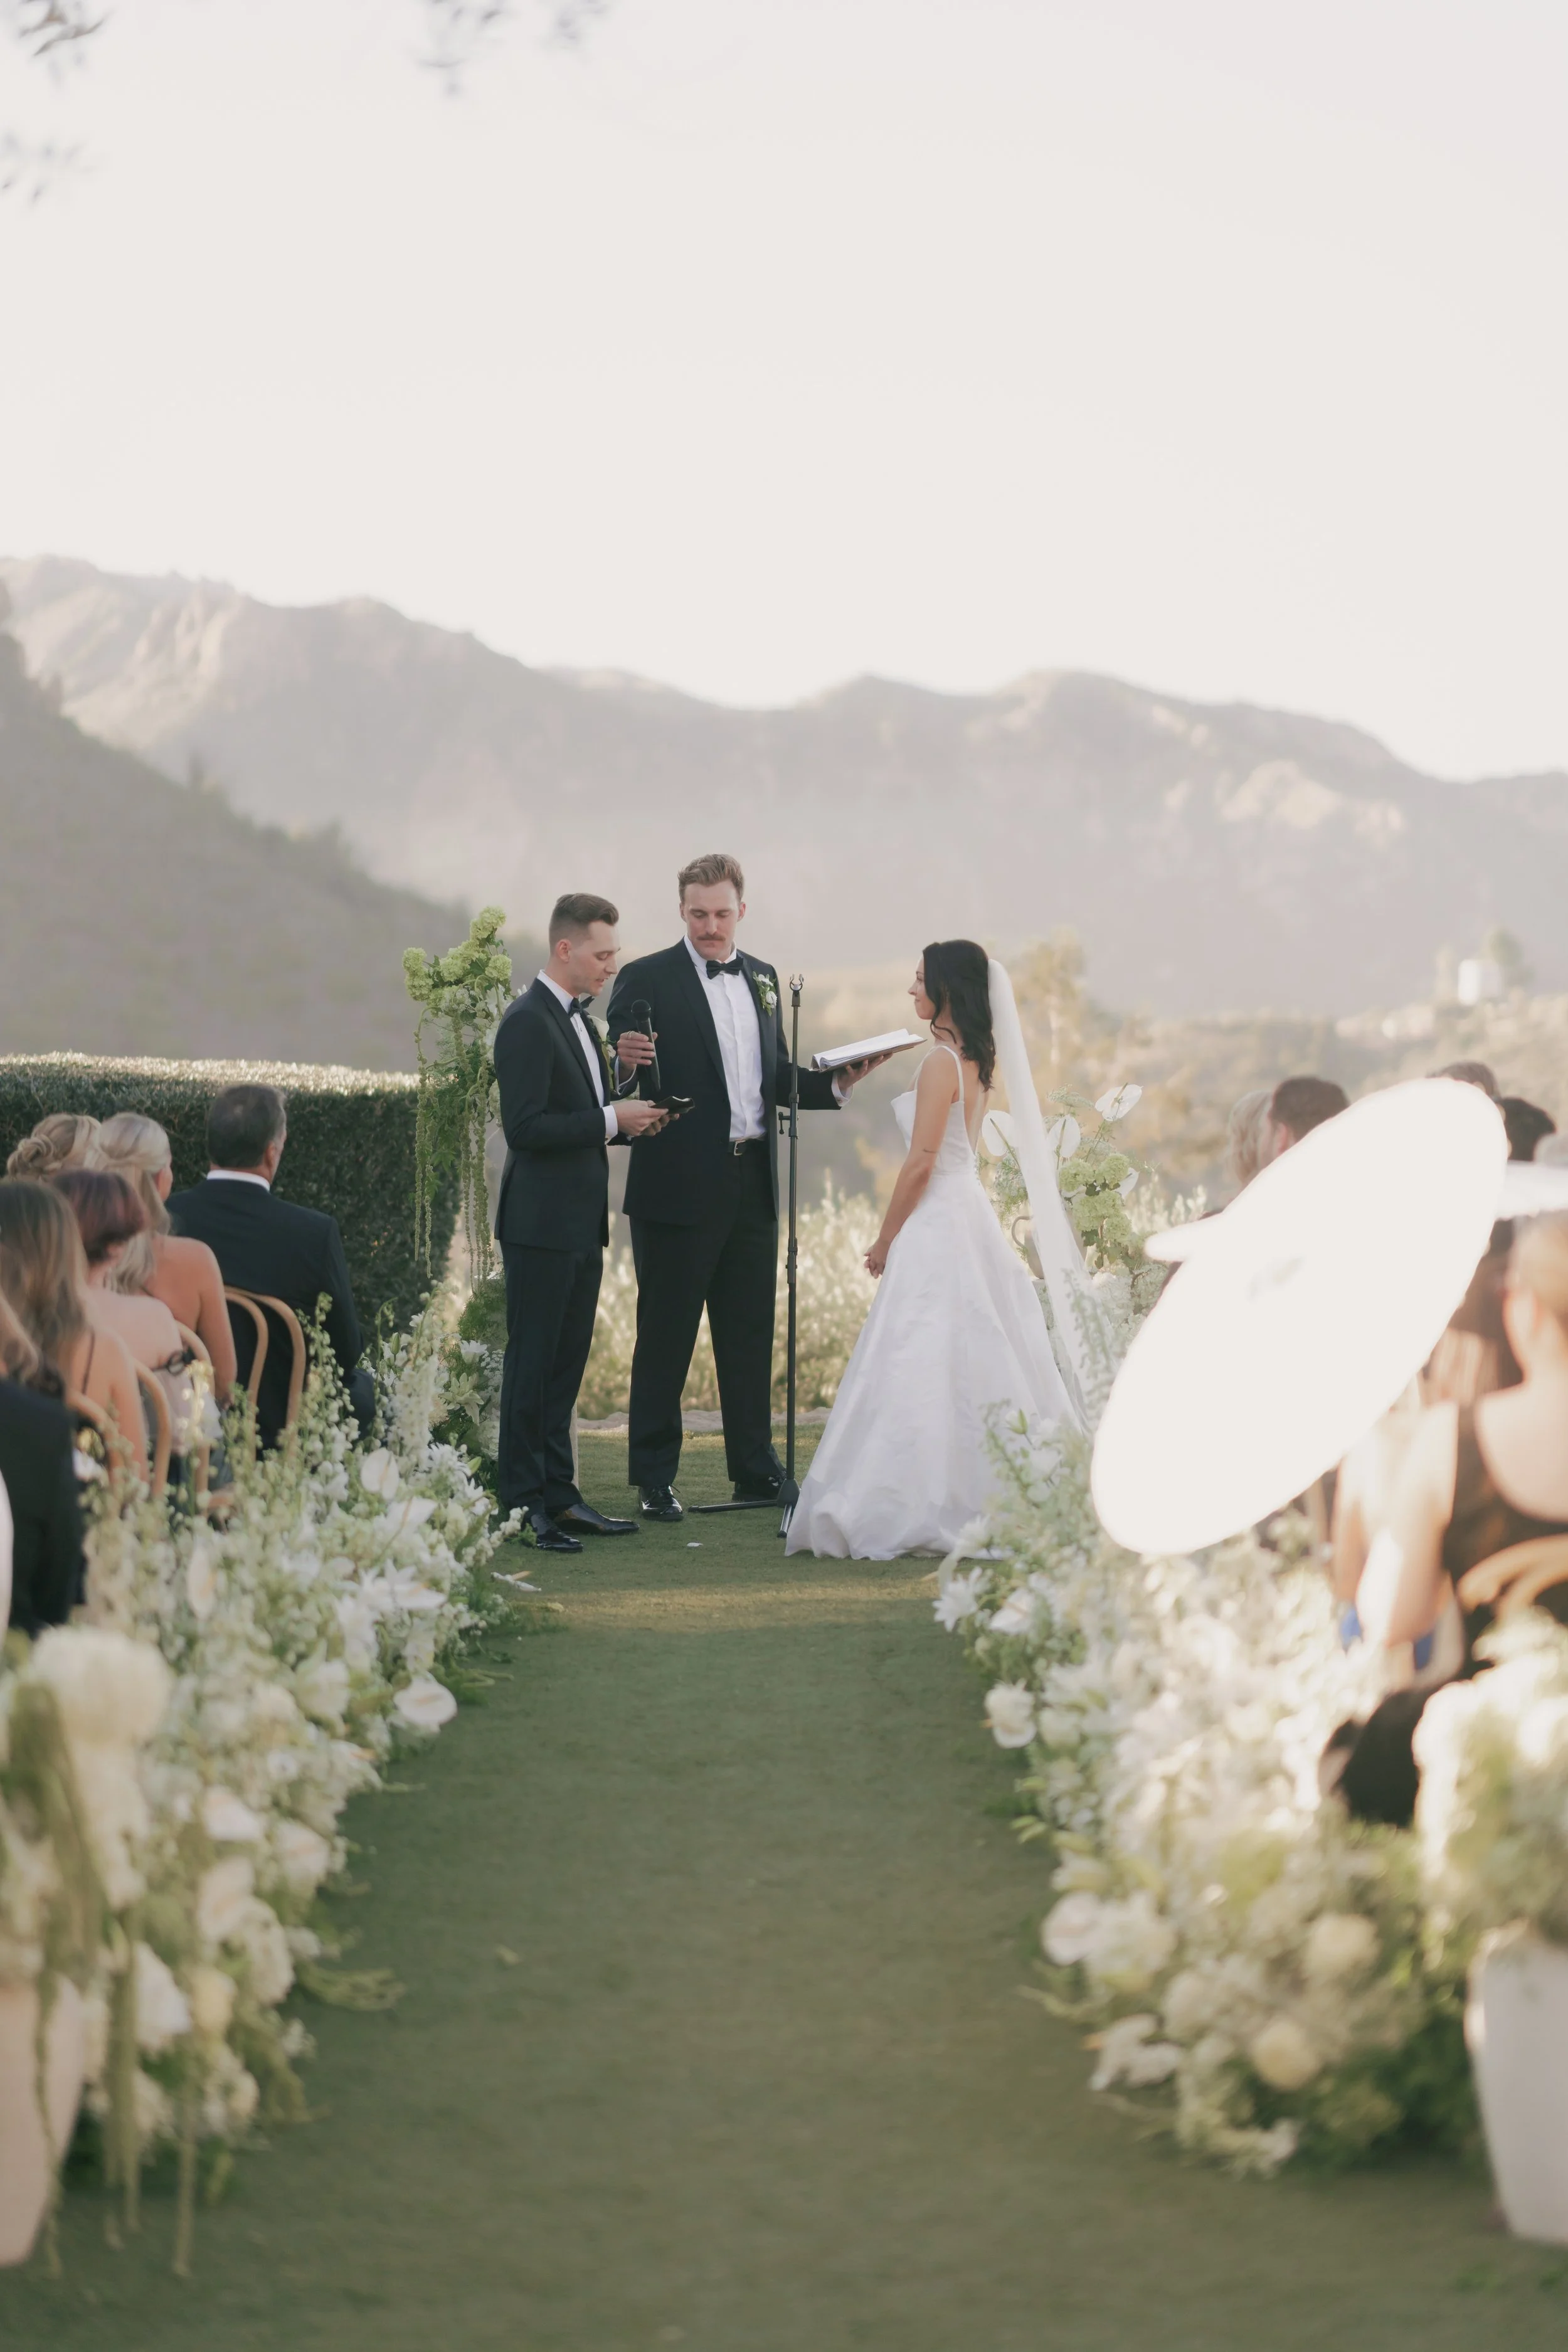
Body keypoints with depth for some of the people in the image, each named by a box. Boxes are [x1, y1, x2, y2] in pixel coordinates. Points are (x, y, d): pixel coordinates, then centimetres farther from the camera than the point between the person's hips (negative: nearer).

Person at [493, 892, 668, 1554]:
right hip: (541, 1225, -9)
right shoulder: (528, 1022, -14)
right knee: (532, 1364, -4)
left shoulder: (576, 1020, 16)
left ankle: (558, 1495, 18)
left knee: (565, 1366, 12)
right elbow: (524, 1127, -22)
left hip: (580, 1226, 9)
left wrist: (627, 1115, 5)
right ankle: (521, 1506, -1)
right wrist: (610, 1119, -18)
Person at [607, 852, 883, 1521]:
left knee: (750, 1335, 13)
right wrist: (626, 1064, -31)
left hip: (752, 1186, 6)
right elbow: (620, 1082, -9)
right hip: (679, 1188, -6)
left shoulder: (762, 978, 14)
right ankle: (654, 1480, 9)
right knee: (665, 1338, 2)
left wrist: (840, 1081, 3)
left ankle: (755, 1471, 22)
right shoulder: (647, 980, -5)